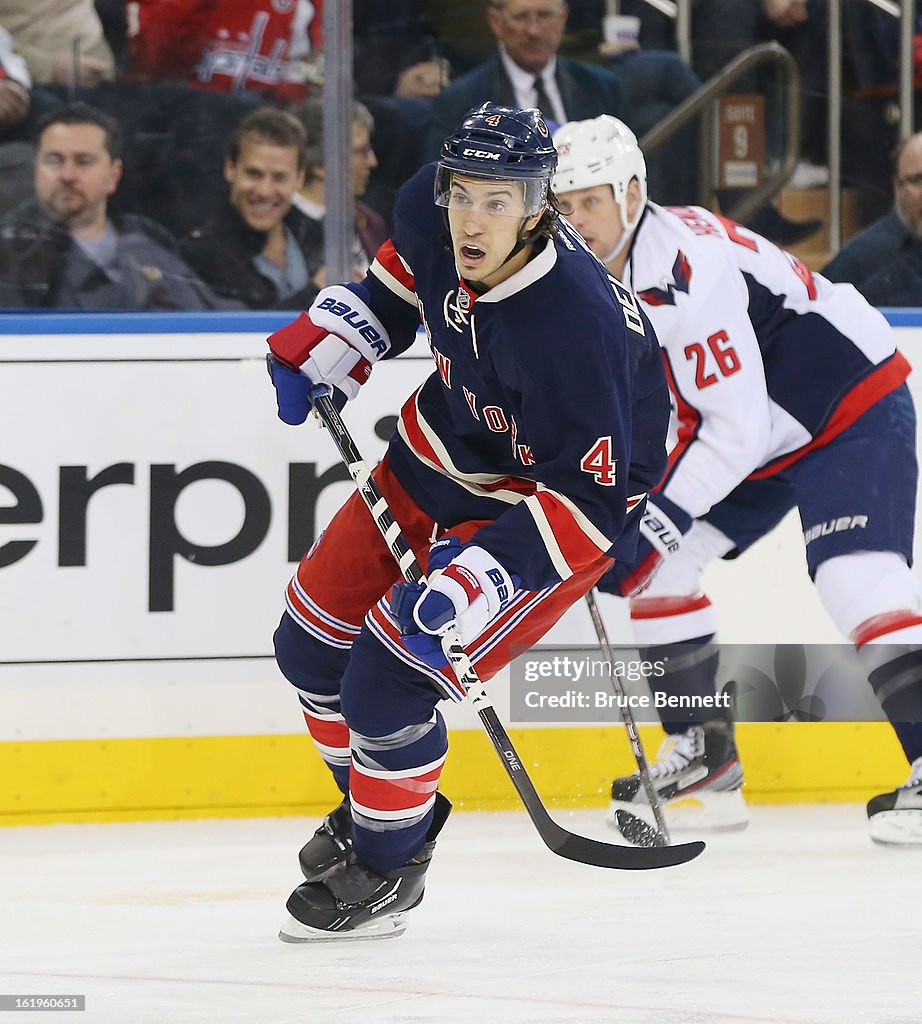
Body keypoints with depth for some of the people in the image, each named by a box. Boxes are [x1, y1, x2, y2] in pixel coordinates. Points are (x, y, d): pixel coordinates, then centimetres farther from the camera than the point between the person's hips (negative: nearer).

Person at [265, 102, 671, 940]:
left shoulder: (575, 325, -37)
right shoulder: (430, 213, -18)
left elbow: (588, 501, -31)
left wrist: (478, 576, -39)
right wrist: (318, 347, 1)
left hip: (561, 498, -8)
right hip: (443, 455, 8)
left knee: (388, 678, -15)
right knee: (312, 642, 13)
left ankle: (389, 864, 9)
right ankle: (372, 801, 39)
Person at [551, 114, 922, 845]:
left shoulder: (691, 271, -30)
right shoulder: (590, 273, -1)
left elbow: (736, 428, -31)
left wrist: (660, 521, -29)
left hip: (853, 410, -10)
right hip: (757, 438, 10)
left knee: (855, 576, -27)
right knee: (654, 563, 4)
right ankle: (703, 756, 12)